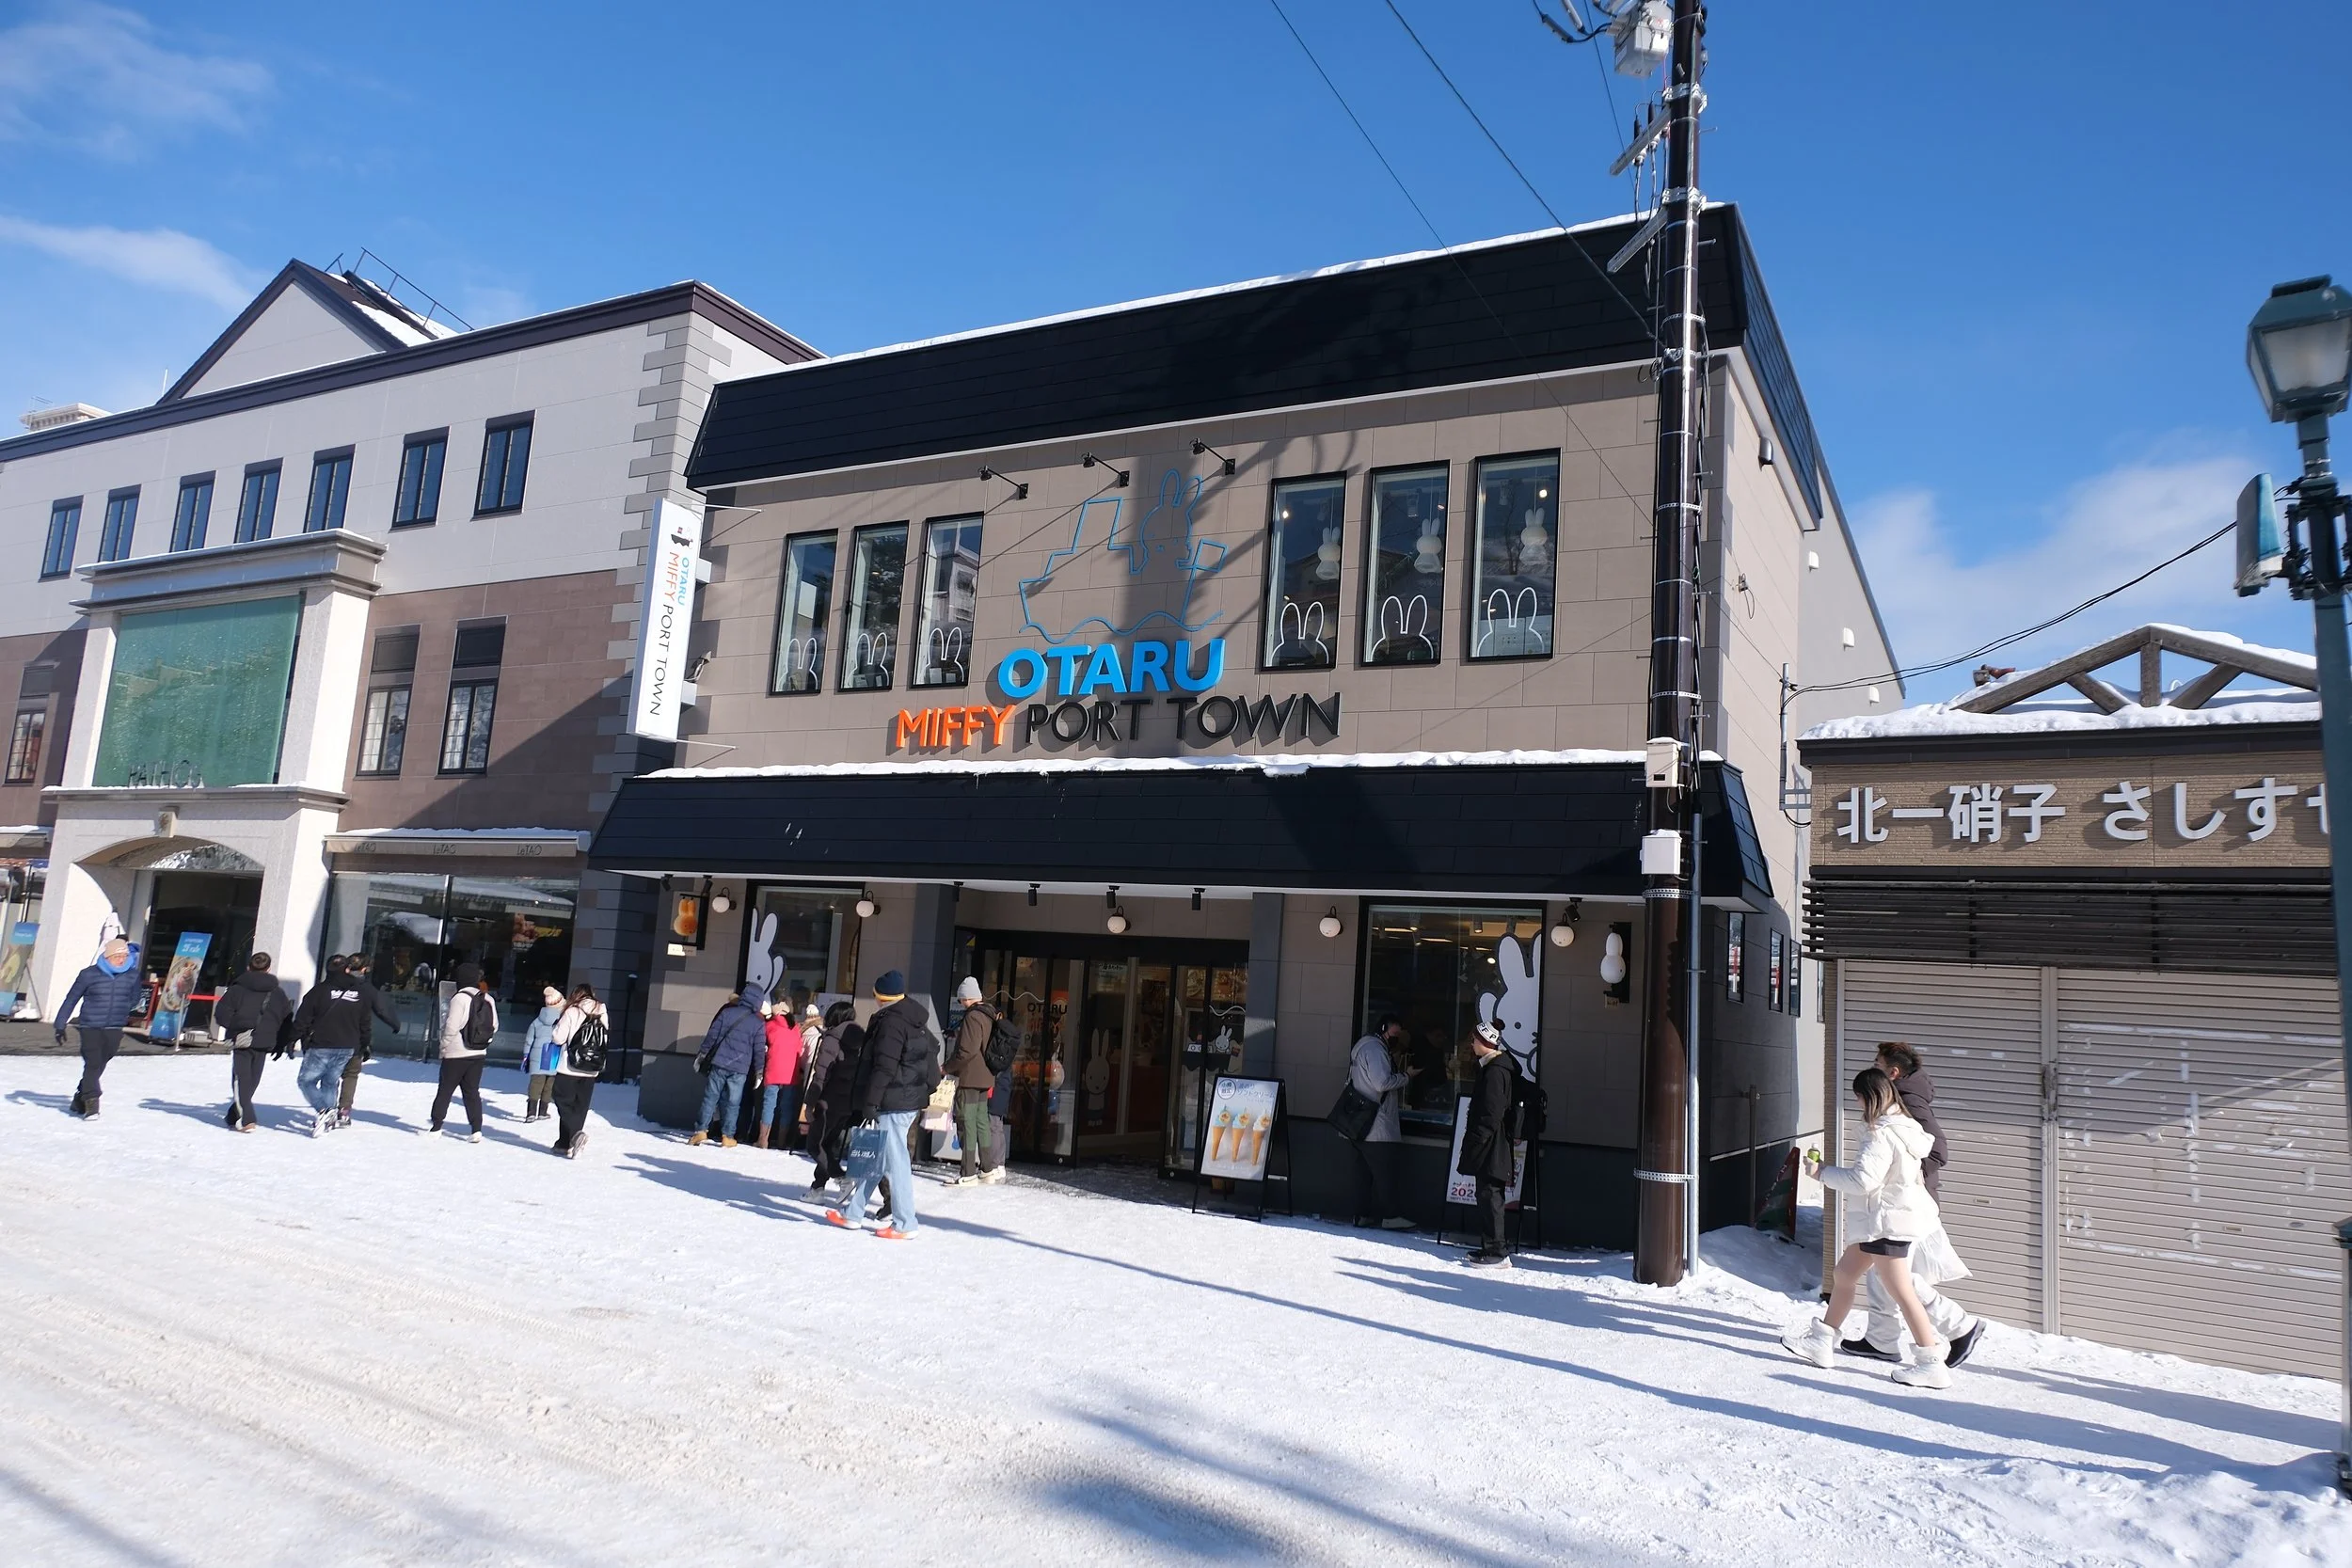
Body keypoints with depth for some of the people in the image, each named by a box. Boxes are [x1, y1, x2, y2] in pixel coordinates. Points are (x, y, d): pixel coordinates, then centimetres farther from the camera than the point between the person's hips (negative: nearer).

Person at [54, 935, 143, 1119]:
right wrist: (60, 1025, 3)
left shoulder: (132, 976, 1)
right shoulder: (89, 975, -6)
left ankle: (80, 1099, 29)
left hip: (114, 1029, 3)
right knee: (93, 1064, -12)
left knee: (99, 1066, 10)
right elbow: (71, 999, 3)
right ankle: (91, 1104, -7)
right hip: (91, 1027, -3)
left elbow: (133, 1000, 15)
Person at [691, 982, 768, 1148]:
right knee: (733, 1102, 7)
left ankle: (701, 1131, 2)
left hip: (719, 1063, 1)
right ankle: (727, 1136, 8)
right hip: (740, 1068, -1)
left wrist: (703, 1053, 12)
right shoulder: (759, 1023, -3)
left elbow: (712, 1035, 1)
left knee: (710, 1097, 7)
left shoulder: (728, 1012, -1)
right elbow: (759, 1050, -1)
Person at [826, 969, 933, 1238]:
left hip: (892, 1104, -10)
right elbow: (929, 1063, 19)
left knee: (894, 1160, -5)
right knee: (871, 1157, 16)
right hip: (911, 1099, 10)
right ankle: (851, 1212, 24)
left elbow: (884, 1068, -19)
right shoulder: (916, 1022, 15)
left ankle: (904, 1224, -1)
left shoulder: (890, 1022, -14)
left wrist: (870, 1103, -17)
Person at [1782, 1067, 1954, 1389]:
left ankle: (1931, 1364, 2)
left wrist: (1822, 1173, -12)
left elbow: (1863, 1179, -24)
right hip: (1887, 1220, 11)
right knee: (1843, 1275, 15)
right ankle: (1821, 1341, 22)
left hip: (1889, 1222, -11)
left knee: (1901, 1292, -4)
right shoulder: (1905, 1128, 10)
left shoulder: (1881, 1134, -20)